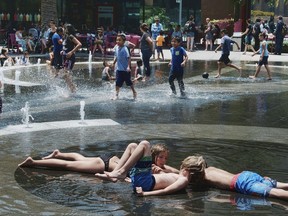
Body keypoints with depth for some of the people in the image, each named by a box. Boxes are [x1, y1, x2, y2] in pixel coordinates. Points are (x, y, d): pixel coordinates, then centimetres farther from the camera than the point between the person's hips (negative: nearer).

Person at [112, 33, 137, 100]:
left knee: (129, 82, 9)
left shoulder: (125, 49, -19)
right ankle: (116, 95, 9)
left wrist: (128, 67, -27)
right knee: (118, 82, 3)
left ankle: (134, 92, 29)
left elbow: (129, 58, -21)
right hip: (119, 69, 5)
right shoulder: (116, 48, 2)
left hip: (125, 69, -5)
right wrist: (114, 63, 14)